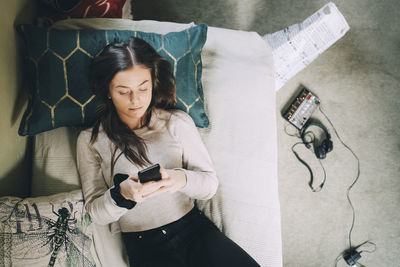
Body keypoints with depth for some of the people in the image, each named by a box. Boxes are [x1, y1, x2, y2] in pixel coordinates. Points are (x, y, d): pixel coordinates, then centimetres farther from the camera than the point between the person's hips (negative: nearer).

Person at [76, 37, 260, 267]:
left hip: (195, 227, 1)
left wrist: (183, 179, -19)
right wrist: (122, 194, -20)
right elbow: (96, 213, 2)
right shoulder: (91, 140, 3)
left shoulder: (178, 122, 4)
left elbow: (211, 183, 3)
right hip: (145, 248, -1)